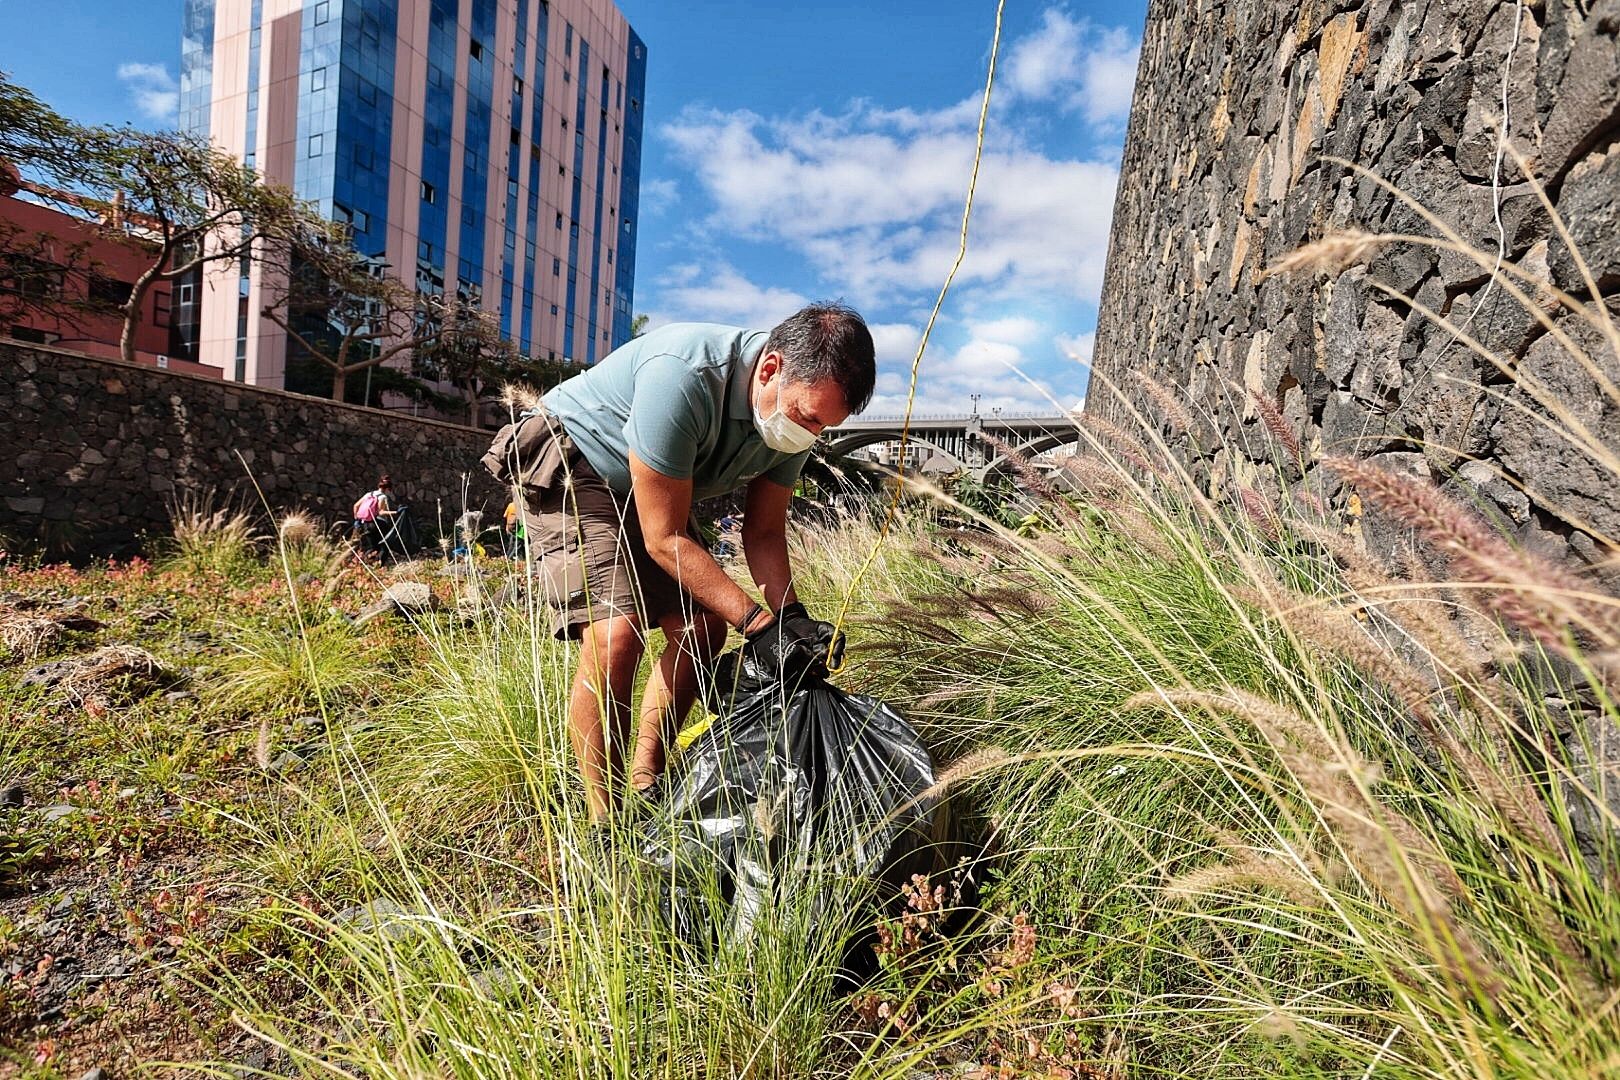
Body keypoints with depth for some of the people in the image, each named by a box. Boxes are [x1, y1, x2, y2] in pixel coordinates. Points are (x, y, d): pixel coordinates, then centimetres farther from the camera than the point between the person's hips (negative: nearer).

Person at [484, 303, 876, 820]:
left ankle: (645, 784, 19)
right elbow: (665, 539, -30)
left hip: (645, 489, 8)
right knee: (616, 632, -24)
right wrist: (758, 623, -31)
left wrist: (792, 616, -20)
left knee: (704, 629, 2)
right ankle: (605, 823, -5)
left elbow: (763, 532, -5)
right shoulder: (684, 375, -36)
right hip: (569, 470, -7)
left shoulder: (796, 403, -13)